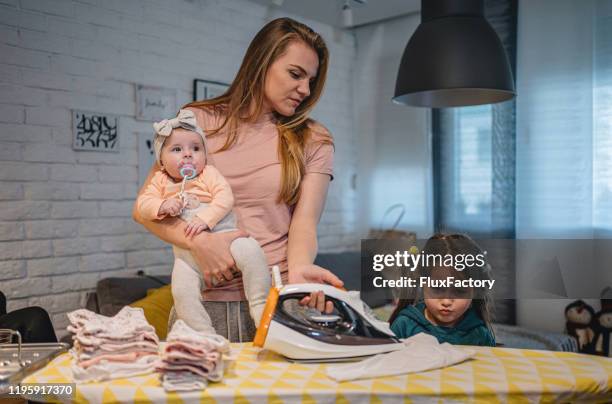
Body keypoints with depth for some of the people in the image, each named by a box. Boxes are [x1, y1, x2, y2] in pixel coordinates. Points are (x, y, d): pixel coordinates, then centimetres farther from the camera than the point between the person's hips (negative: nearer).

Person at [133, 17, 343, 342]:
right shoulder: (199, 121, 6)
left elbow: (304, 222, -5)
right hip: (205, 302, 1)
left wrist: (299, 268, -27)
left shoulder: (314, 141, 6)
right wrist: (199, 240, -17)